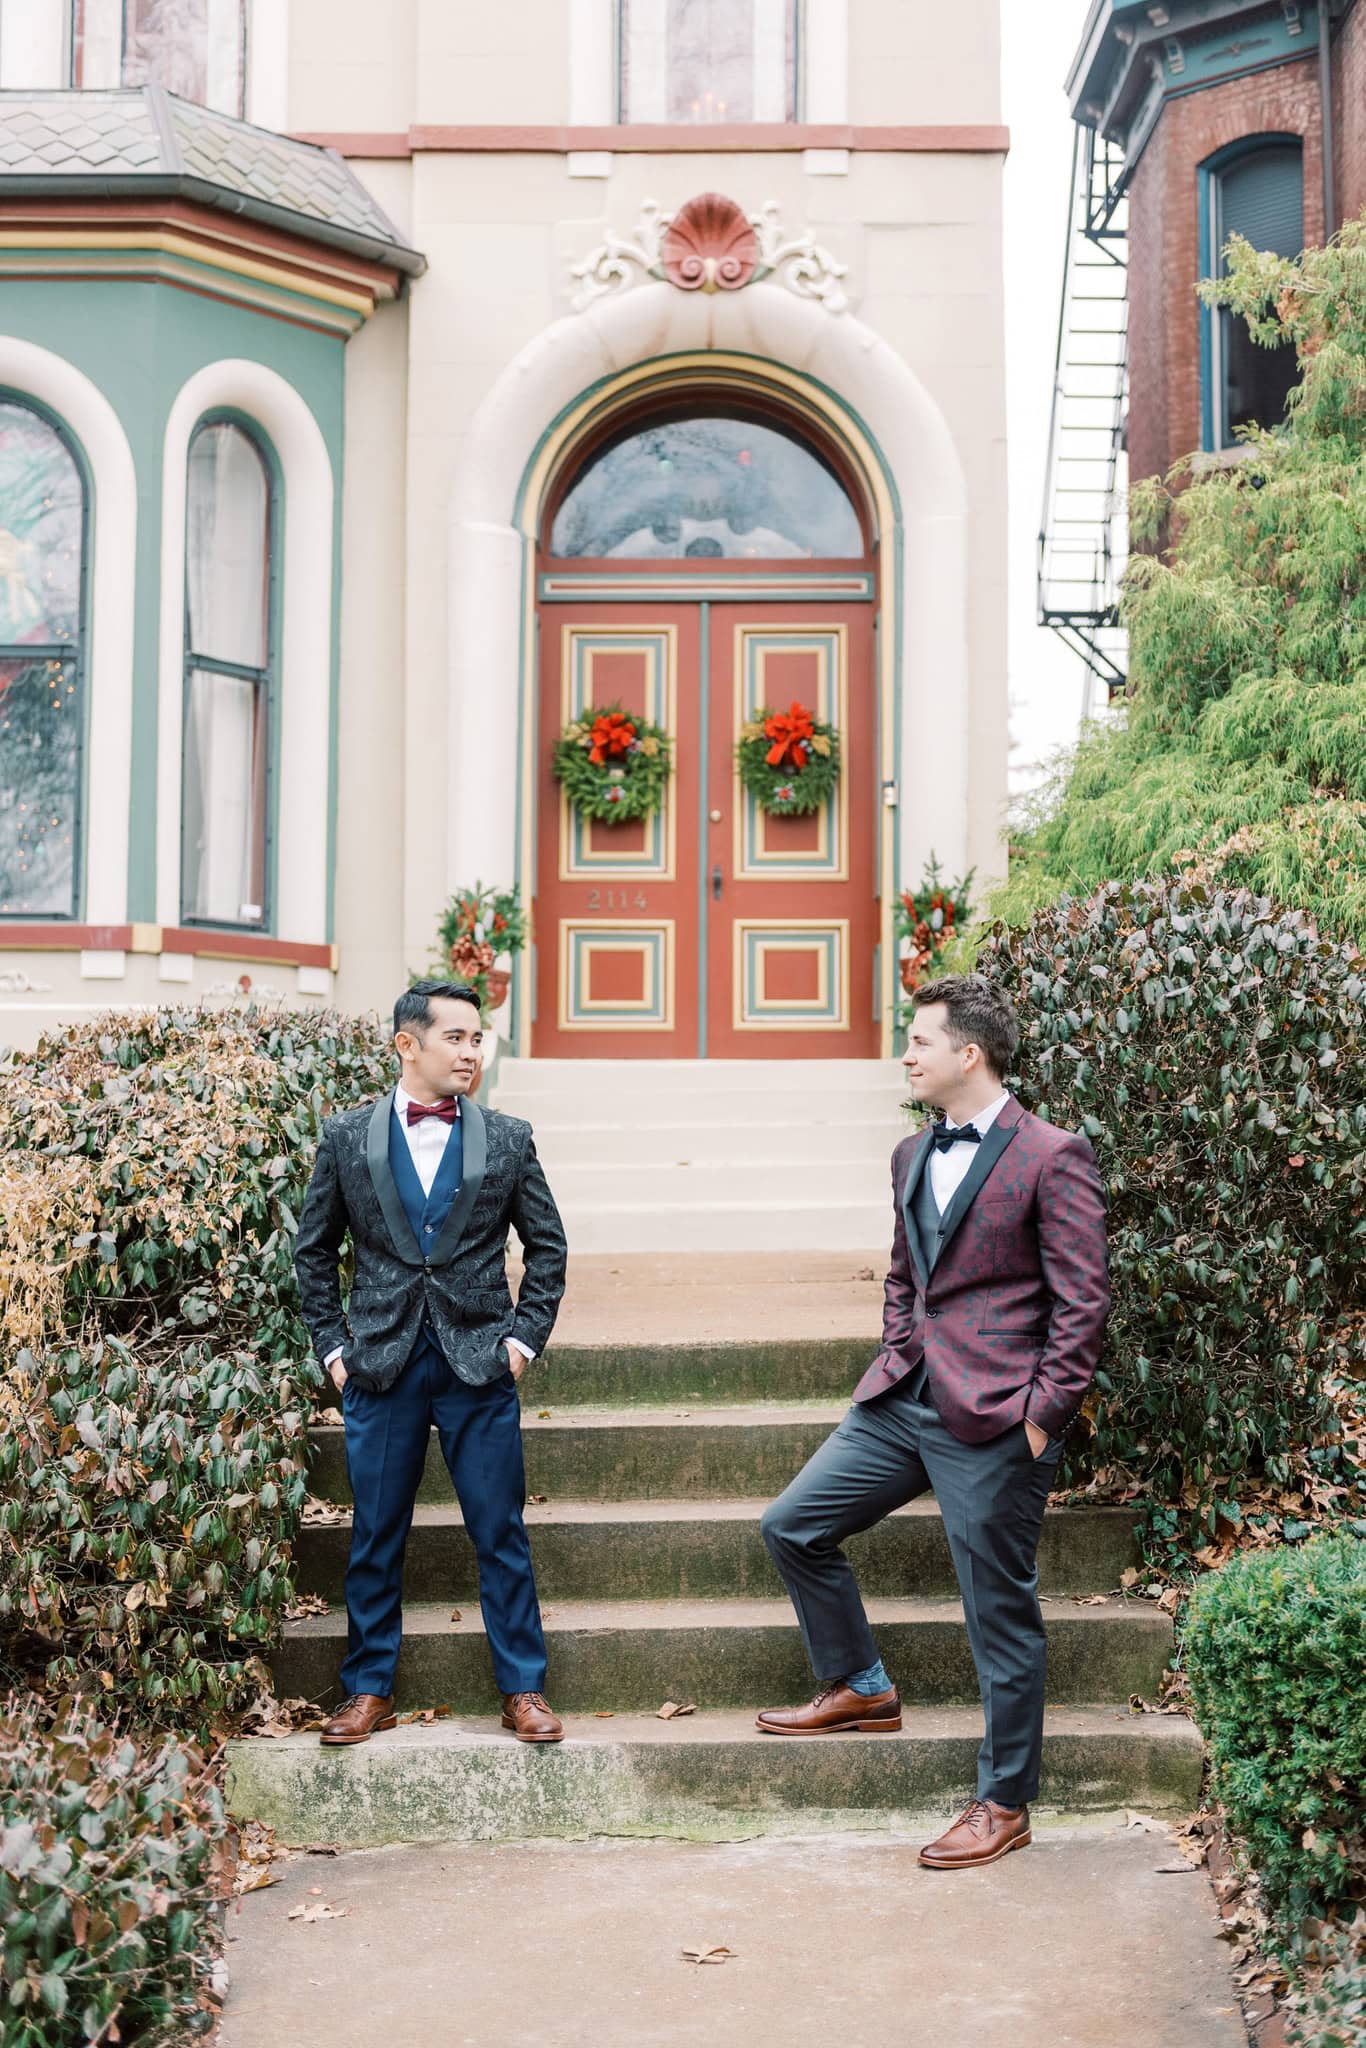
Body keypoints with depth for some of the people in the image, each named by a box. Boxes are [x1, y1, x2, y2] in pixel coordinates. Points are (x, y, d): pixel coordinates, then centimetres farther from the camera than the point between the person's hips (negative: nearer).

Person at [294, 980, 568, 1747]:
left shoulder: (507, 1138, 2)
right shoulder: (347, 1136, 3)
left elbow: (547, 1246, 9)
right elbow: (315, 1250, 10)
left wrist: (525, 1337, 1)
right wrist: (333, 1346, 4)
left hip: (479, 1367, 0)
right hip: (382, 1366, 0)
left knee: (502, 1533, 3)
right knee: (375, 1537, 8)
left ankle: (524, 1690, 14)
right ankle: (370, 1690, 20)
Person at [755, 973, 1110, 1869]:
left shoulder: (1053, 1158, -11)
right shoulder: (913, 1156, 13)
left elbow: (1084, 1300, -12)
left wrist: (1042, 1417, -13)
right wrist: (896, 1364, 12)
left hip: (993, 1424, -8)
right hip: (904, 1404, 8)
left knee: (1002, 1613, 2)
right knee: (792, 1526, 10)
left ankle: (1005, 1804, 16)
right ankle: (861, 1687, 29)